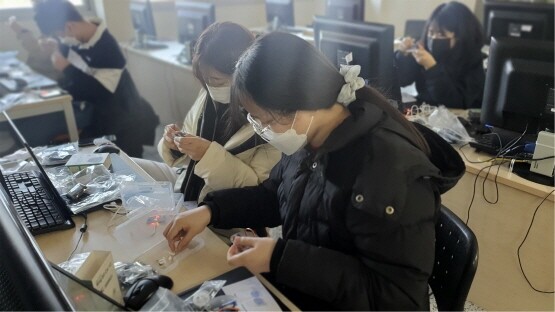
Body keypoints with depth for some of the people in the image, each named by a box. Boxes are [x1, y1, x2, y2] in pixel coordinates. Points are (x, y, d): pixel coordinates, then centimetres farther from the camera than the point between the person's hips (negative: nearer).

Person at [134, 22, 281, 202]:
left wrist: (210, 155, -26)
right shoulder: (209, 95, 0)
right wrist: (174, 145, -10)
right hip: (188, 184, 7)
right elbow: (191, 159, 12)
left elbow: (261, 189, -20)